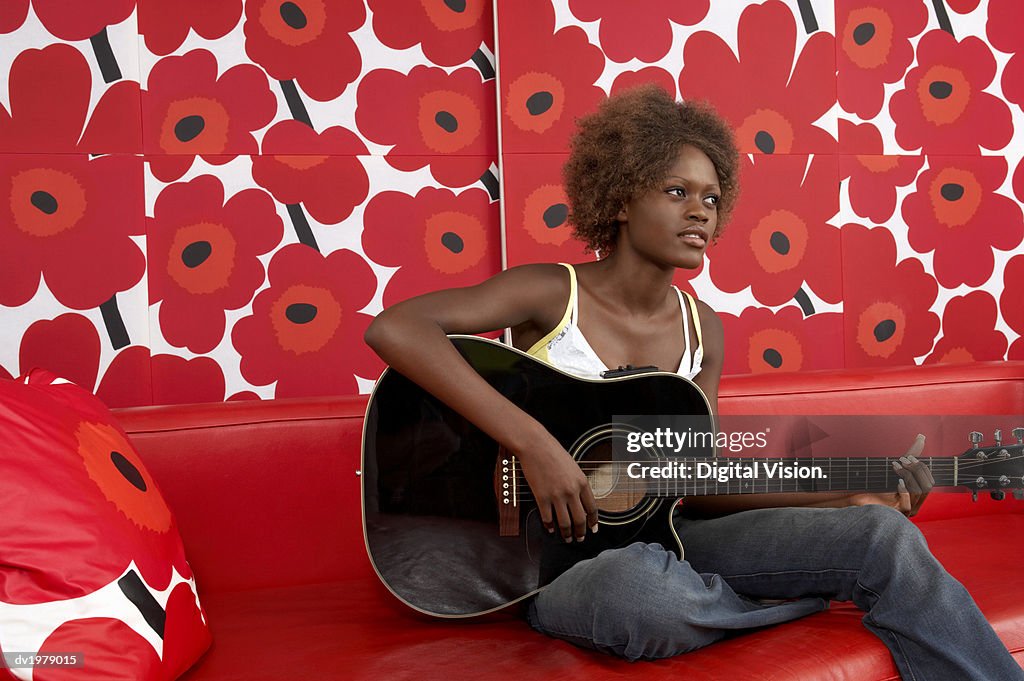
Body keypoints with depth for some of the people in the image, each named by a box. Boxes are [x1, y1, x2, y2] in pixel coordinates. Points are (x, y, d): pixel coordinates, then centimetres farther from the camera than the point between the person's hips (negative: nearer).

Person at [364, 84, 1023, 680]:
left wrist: (843, 496, -5)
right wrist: (533, 442, -31)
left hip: (657, 533, 5)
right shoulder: (551, 293, -11)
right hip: (555, 552, -4)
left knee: (884, 534, -15)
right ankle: (794, 602, -10)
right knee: (645, 588, -40)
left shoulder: (702, 330, 6)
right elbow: (393, 328, -26)